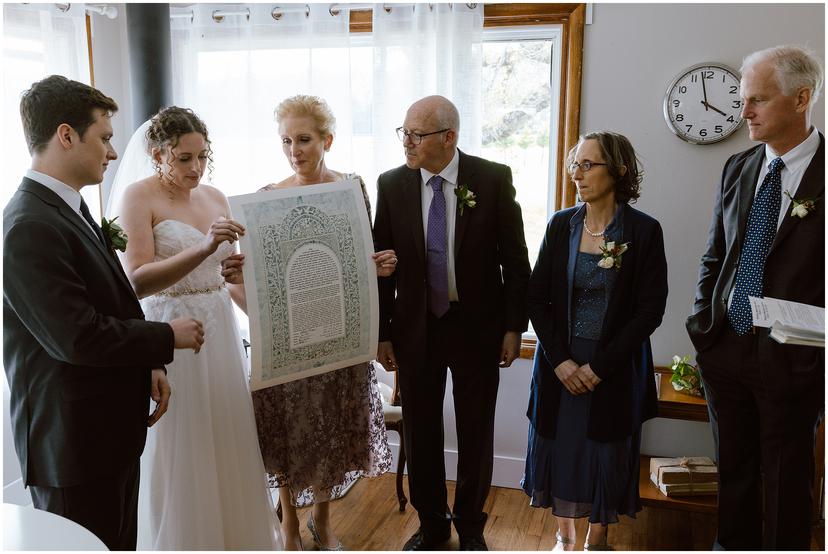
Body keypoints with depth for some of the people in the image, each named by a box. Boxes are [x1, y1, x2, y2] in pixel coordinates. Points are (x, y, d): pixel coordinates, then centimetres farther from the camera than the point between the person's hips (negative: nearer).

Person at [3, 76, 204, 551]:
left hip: (112, 427, 9)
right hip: (74, 440, -9)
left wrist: (149, 365, 6)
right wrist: (169, 337, -12)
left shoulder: (71, 209, 10)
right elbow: (78, 338, -25)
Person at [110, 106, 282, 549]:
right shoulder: (138, 197, -9)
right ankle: (182, 540, 26)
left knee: (226, 438, 14)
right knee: (180, 452, 5)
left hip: (219, 330, 6)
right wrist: (203, 248, -31)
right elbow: (137, 281, -22)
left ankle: (233, 532, 34)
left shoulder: (215, 197, 9)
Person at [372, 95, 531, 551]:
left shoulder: (494, 179, -8)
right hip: (415, 327, 2)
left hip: (477, 326, -1)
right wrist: (382, 333, 2)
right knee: (420, 431, 12)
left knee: (476, 432, 11)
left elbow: (514, 257, -3)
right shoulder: (391, 184, -3)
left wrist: (514, 326, -4)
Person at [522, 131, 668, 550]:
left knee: (606, 452, 10)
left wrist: (600, 366, -13)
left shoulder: (644, 231, -7)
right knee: (559, 447, 10)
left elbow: (650, 311, -8)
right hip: (560, 363, 2)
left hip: (615, 368, -2)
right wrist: (560, 360, -10)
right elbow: (537, 298, 0)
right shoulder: (560, 225, 0)